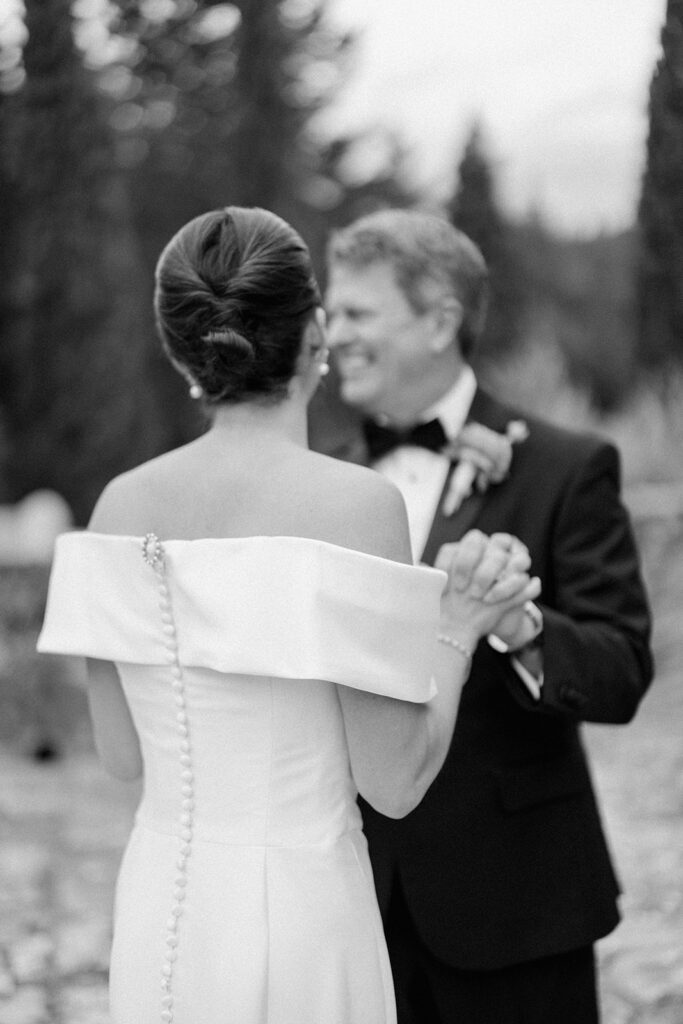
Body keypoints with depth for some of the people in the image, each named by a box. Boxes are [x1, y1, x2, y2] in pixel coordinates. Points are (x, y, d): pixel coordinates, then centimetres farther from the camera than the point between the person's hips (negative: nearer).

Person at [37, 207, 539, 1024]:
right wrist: (459, 628, 0)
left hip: (156, 916, 5)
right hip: (298, 917, -4)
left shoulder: (122, 505, -1)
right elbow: (392, 785, -11)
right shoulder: (355, 502, -14)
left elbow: (121, 754, 9)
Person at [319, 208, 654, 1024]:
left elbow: (622, 675, -11)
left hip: (509, 894, -3)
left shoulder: (564, 470, -6)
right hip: (351, 887, 4)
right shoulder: (318, 461, 7)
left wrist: (520, 626, -31)